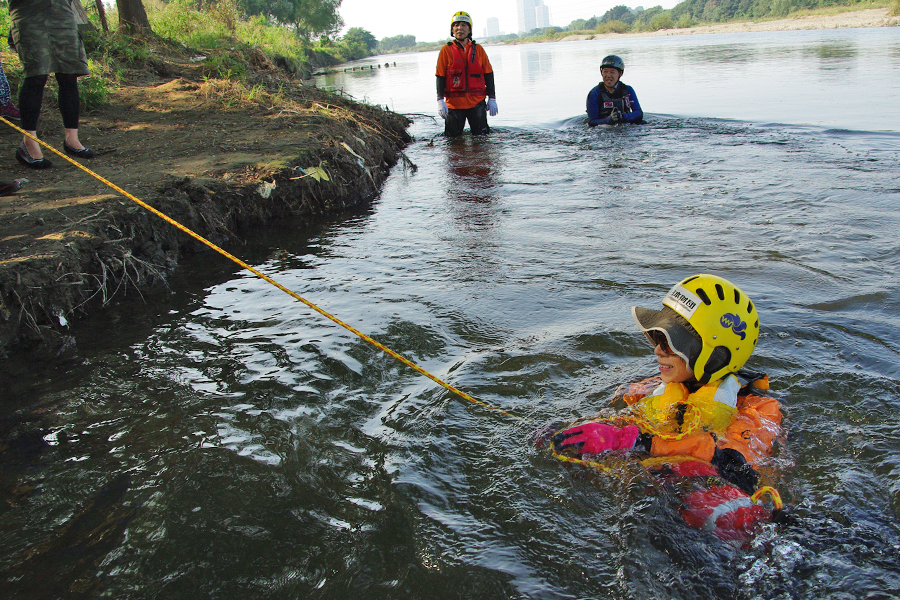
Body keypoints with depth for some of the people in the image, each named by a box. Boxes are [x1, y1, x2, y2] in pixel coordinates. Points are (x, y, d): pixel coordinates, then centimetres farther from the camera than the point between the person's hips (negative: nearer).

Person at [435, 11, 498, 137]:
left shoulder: (478, 50, 9)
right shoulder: (446, 50, 3)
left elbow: (488, 75, 11)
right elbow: (440, 77, 0)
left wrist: (492, 99, 6)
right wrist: (440, 100, -10)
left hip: (477, 102, 1)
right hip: (454, 103, -1)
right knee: (453, 138, 1)